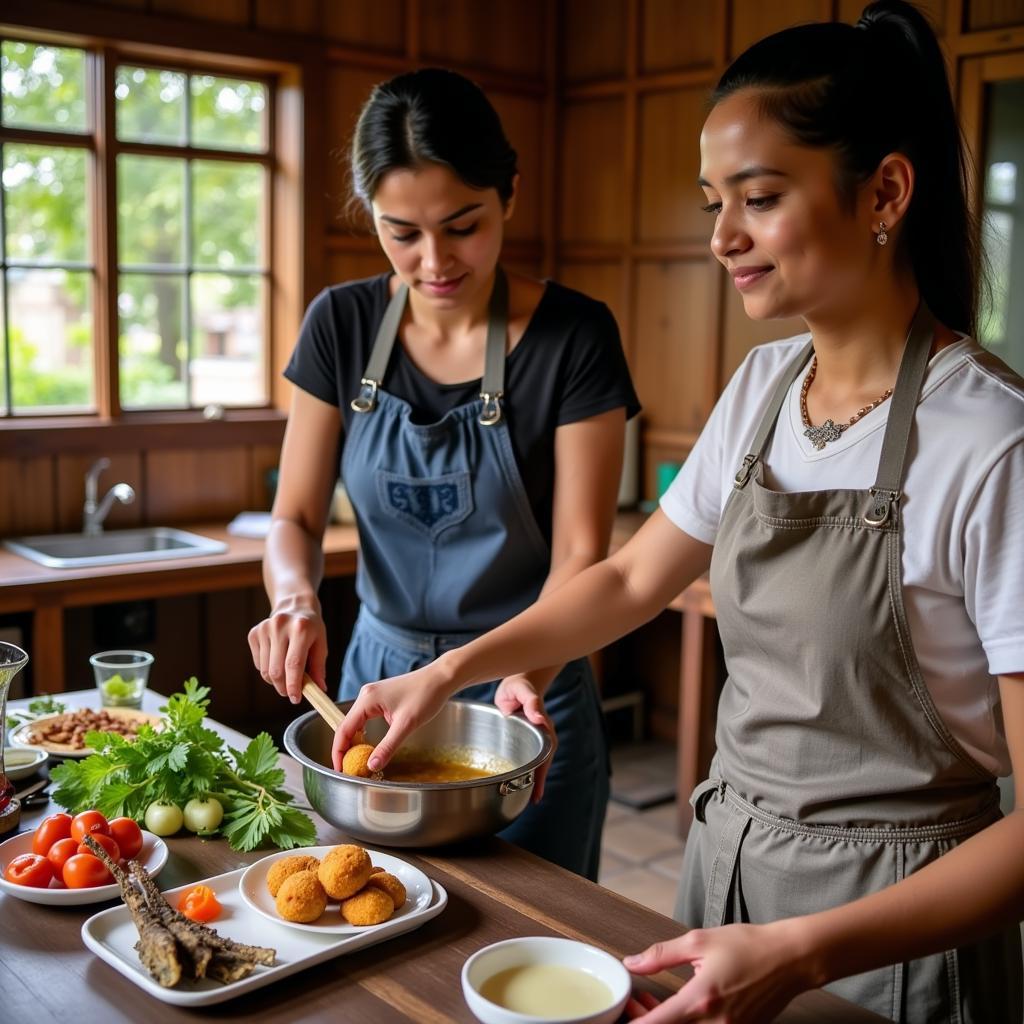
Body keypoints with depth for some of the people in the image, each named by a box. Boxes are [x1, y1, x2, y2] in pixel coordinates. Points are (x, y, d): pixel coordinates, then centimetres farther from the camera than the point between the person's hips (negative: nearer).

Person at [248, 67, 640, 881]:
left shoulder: (573, 338, -13)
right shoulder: (342, 326, -3)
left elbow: (580, 551, -13)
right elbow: (296, 515, -1)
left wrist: (529, 675, -30)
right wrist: (295, 596, -22)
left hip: (526, 694, -3)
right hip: (378, 672, 3)